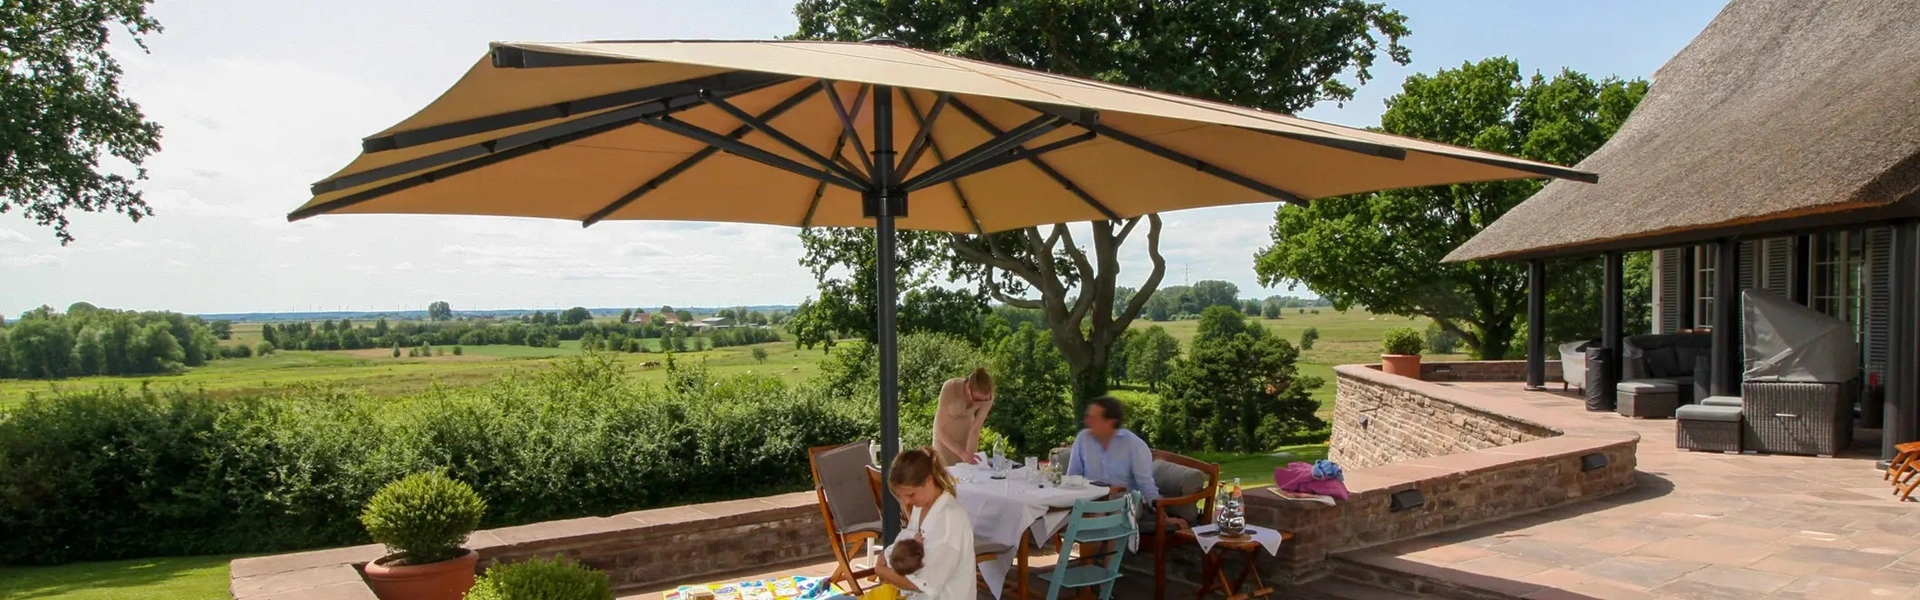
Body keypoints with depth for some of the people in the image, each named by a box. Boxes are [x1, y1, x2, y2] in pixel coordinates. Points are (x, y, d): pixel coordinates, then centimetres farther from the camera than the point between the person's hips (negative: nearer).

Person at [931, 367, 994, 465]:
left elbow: (975, 430, -19)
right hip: (945, 437, -2)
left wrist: (968, 454, -29)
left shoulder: (987, 397, -26)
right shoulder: (950, 388, -34)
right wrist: (961, 453, -42)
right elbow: (940, 430, -32)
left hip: (967, 434, 2)